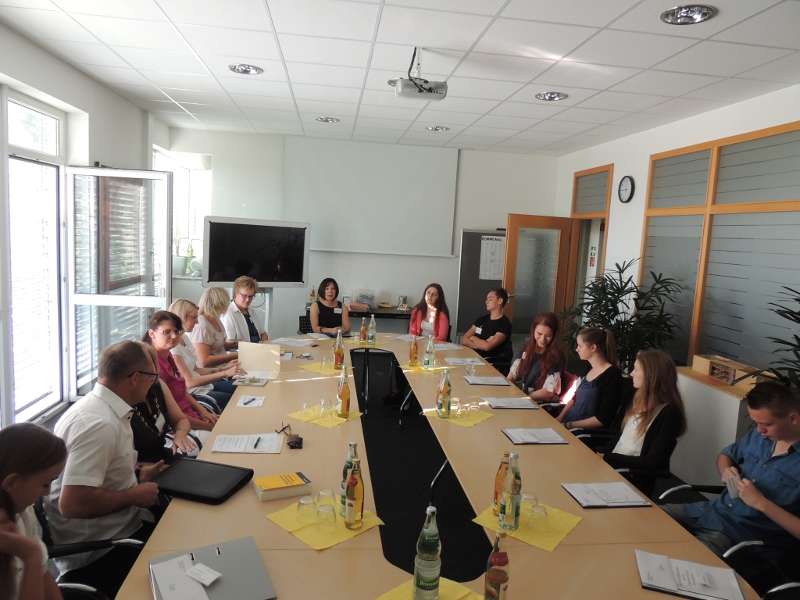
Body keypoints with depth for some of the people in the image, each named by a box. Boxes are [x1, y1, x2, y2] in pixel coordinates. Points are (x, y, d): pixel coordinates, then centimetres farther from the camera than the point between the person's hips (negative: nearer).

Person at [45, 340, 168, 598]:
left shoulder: (100, 406, 3)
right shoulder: (100, 424, -26)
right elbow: (72, 503, -30)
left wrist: (137, 473, 6)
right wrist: (135, 495, -18)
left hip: (118, 523, 9)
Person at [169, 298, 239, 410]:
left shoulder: (185, 337, 7)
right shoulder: (173, 346, -21)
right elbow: (190, 382, -22)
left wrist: (223, 368, 1)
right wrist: (225, 373, -21)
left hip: (205, 384, 9)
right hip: (193, 393, -9)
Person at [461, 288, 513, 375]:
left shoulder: (505, 324, -8)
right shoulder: (482, 319, 12)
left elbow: (487, 346, -19)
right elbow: (464, 340, 5)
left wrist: (473, 338, 0)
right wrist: (481, 344, -12)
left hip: (496, 367, -6)